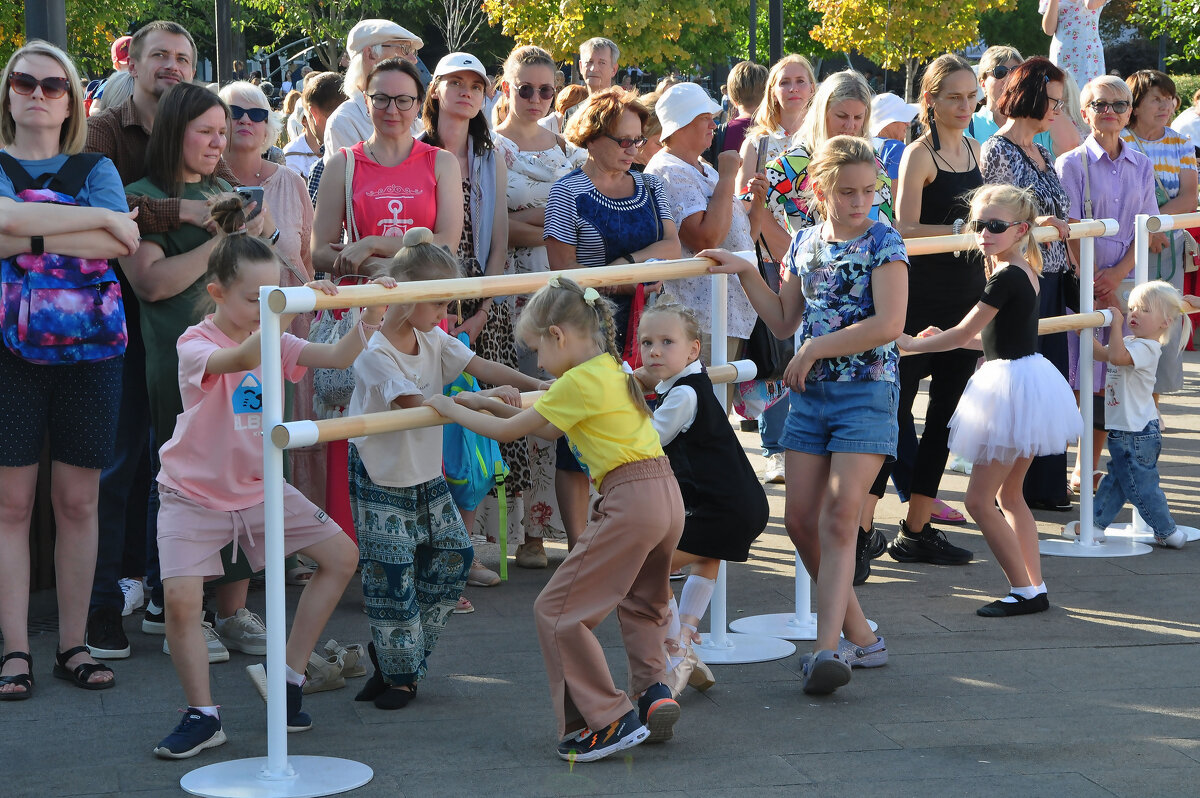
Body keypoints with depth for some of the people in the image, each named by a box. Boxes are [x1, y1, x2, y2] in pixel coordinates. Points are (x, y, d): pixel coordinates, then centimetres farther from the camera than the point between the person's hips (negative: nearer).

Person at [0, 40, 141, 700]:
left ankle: (73, 645, 11)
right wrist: (98, 218, -14)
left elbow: (123, 244, -9)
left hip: (89, 347, 1)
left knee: (79, 502, 4)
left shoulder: (95, 169, 10)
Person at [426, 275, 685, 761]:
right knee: (640, 604, 30)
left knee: (557, 609, -3)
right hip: (666, 497, 10)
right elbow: (553, 429, 28)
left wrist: (450, 409, 10)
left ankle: (607, 720, -4)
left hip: (630, 500, -10)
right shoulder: (612, 370, 18)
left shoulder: (579, 382, -10)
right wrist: (492, 405, 25)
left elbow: (506, 432, -4)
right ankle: (653, 690, 14)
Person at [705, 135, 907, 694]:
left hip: (866, 391, -6)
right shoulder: (804, 244, 11)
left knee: (840, 515, -15)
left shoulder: (883, 243, -6)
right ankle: (859, 635, 16)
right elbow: (784, 322, 19)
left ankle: (829, 648, -19)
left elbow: (889, 323, -18)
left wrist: (817, 348, -15)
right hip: (809, 395, 6)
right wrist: (746, 274, 10)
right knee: (800, 517, 2)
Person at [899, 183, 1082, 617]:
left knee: (980, 499, -4)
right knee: (1009, 495, 18)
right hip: (1031, 381, 10)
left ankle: (1024, 591, 0)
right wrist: (945, 338, 20)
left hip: (1013, 386, -10)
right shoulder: (1025, 271, 10)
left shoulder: (1006, 277, -19)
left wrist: (910, 344, -2)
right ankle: (1036, 588, 19)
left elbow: (963, 333, -14)